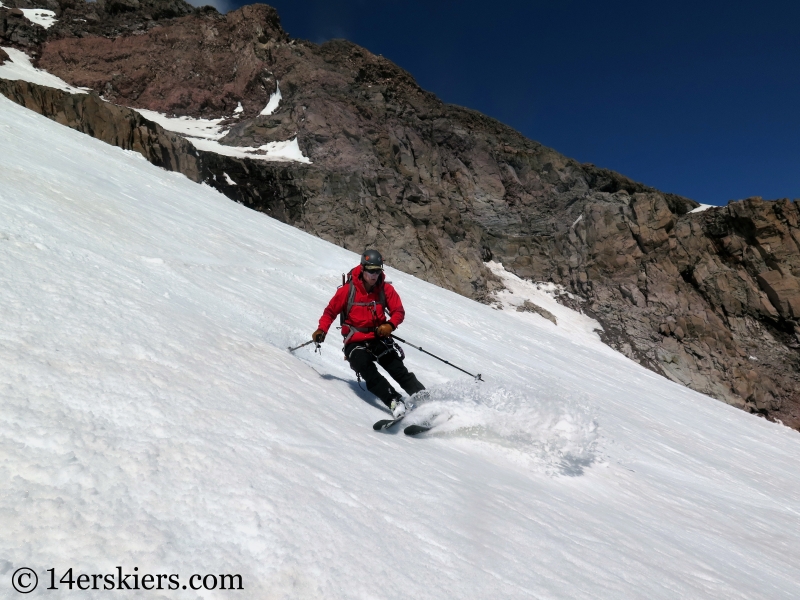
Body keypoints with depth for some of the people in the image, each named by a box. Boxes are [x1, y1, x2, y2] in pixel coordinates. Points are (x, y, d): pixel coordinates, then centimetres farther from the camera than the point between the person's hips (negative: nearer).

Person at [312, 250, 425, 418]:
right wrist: (322, 330, -13)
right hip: (355, 342, -2)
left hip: (379, 338, 2)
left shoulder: (386, 289, -1)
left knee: (399, 371, -13)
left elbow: (399, 311, 3)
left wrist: (390, 325, -18)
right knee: (367, 370, -28)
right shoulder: (348, 290, -7)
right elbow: (330, 311, 2)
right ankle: (395, 402, -34)